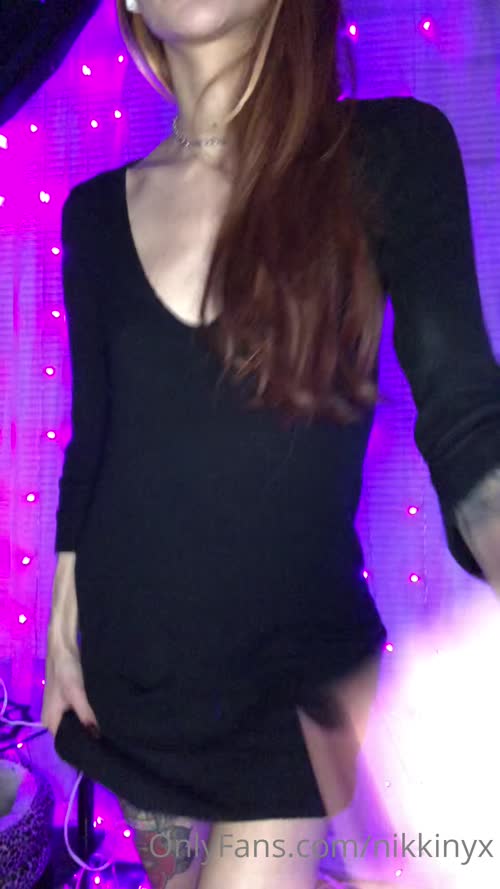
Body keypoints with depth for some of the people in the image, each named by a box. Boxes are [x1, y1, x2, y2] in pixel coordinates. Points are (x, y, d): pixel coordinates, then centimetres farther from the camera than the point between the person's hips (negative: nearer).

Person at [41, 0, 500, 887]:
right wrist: (62, 625, 8)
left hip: (296, 655, -3)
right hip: (128, 653, 4)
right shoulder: (96, 211, 2)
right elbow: (92, 435, 8)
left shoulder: (393, 152, -9)